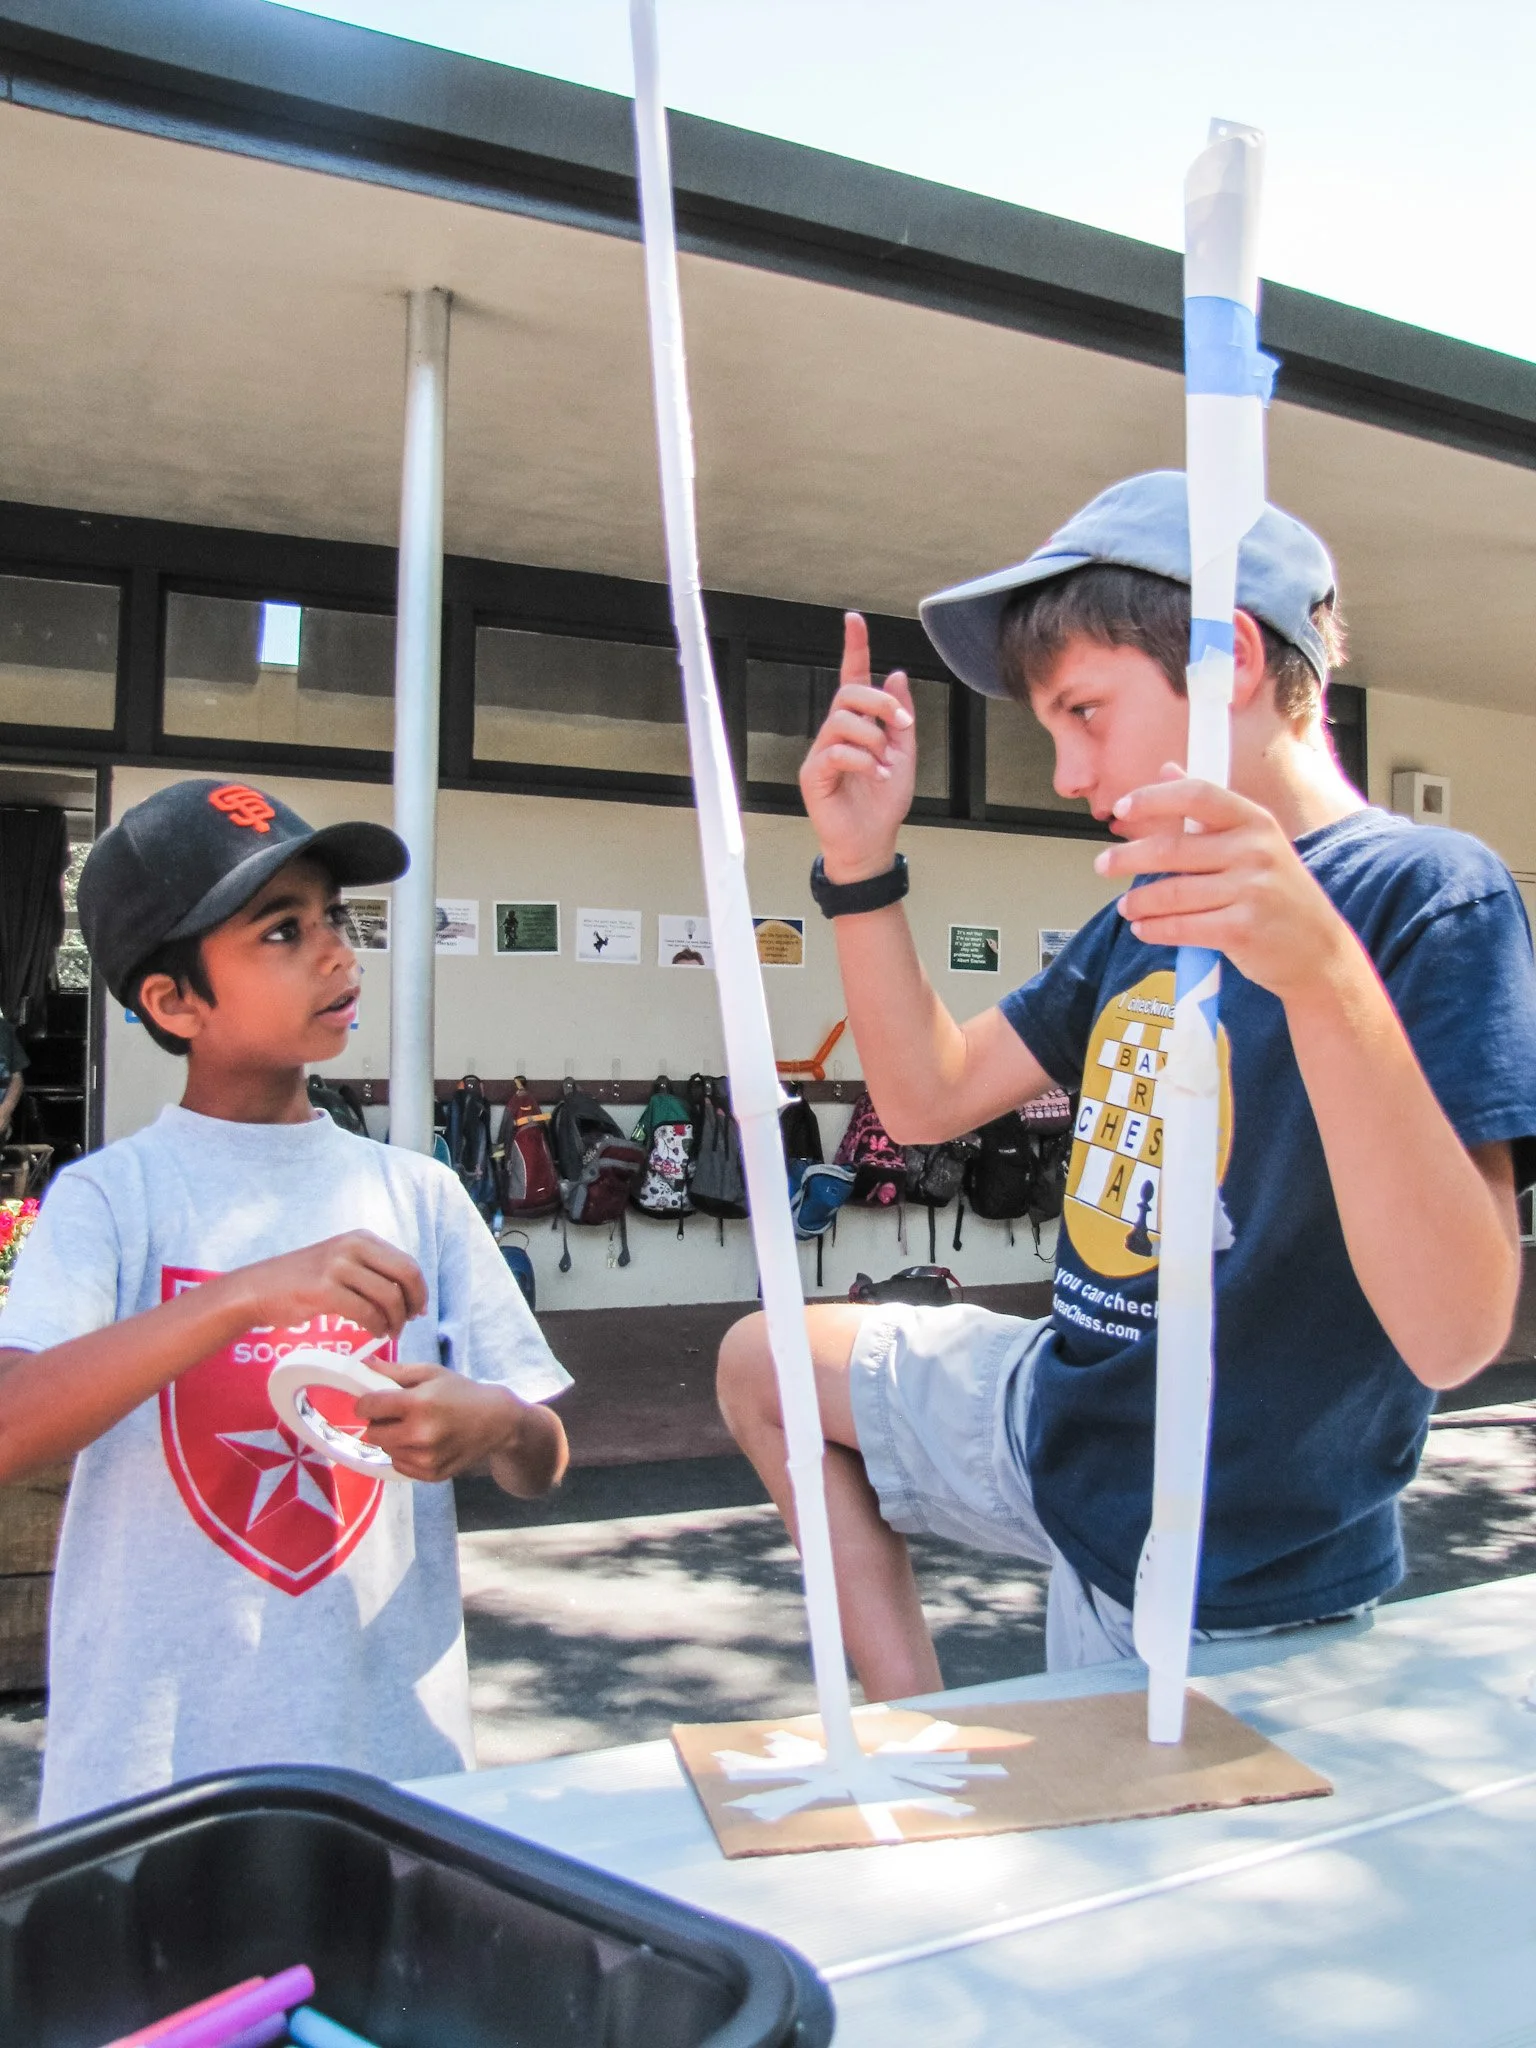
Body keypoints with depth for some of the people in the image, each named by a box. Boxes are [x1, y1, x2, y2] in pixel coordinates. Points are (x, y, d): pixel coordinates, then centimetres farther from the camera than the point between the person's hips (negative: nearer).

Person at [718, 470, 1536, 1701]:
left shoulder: (1431, 896, -22)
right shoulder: (1149, 909, 3)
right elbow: (931, 1095, 5)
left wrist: (1327, 978, -46)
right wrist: (860, 867, -6)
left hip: (1230, 1590, -7)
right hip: (1065, 1437, 8)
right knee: (764, 1367, 18)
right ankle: (913, 1727, 19)